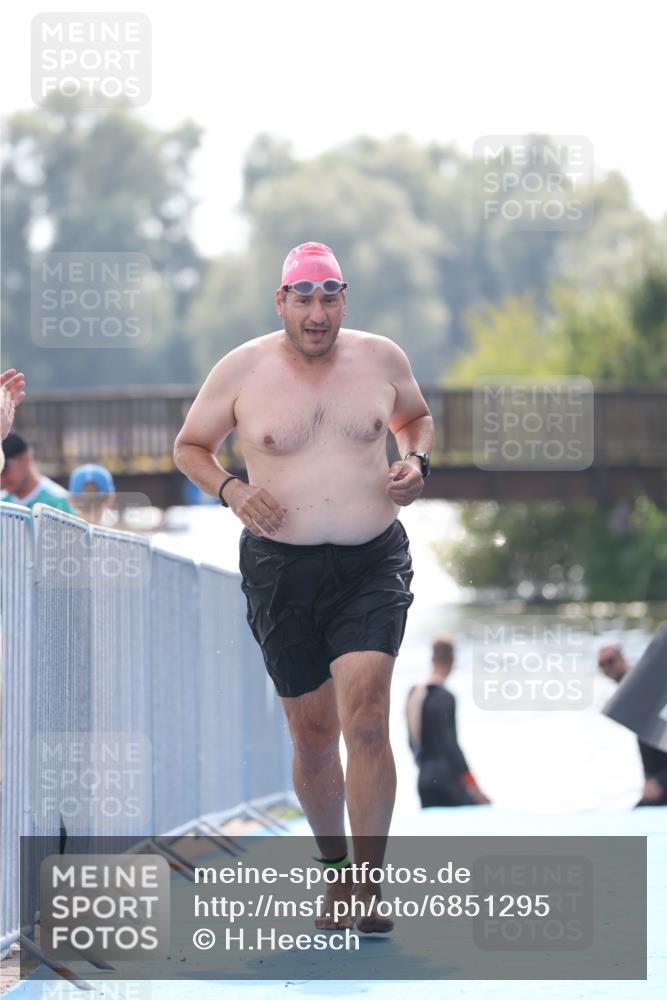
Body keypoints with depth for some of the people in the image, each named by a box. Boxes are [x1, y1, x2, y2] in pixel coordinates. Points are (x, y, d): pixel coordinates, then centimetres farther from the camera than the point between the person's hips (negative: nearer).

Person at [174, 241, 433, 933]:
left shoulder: (381, 358, 2)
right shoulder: (242, 370, -2)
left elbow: (415, 417, 22)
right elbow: (189, 447, 10)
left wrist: (416, 462, 1)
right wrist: (231, 490, -9)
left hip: (373, 564, 0)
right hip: (282, 568, 0)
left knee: (365, 716, -17)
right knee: (313, 735, 7)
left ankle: (370, 887, -14)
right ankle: (336, 869, 29)